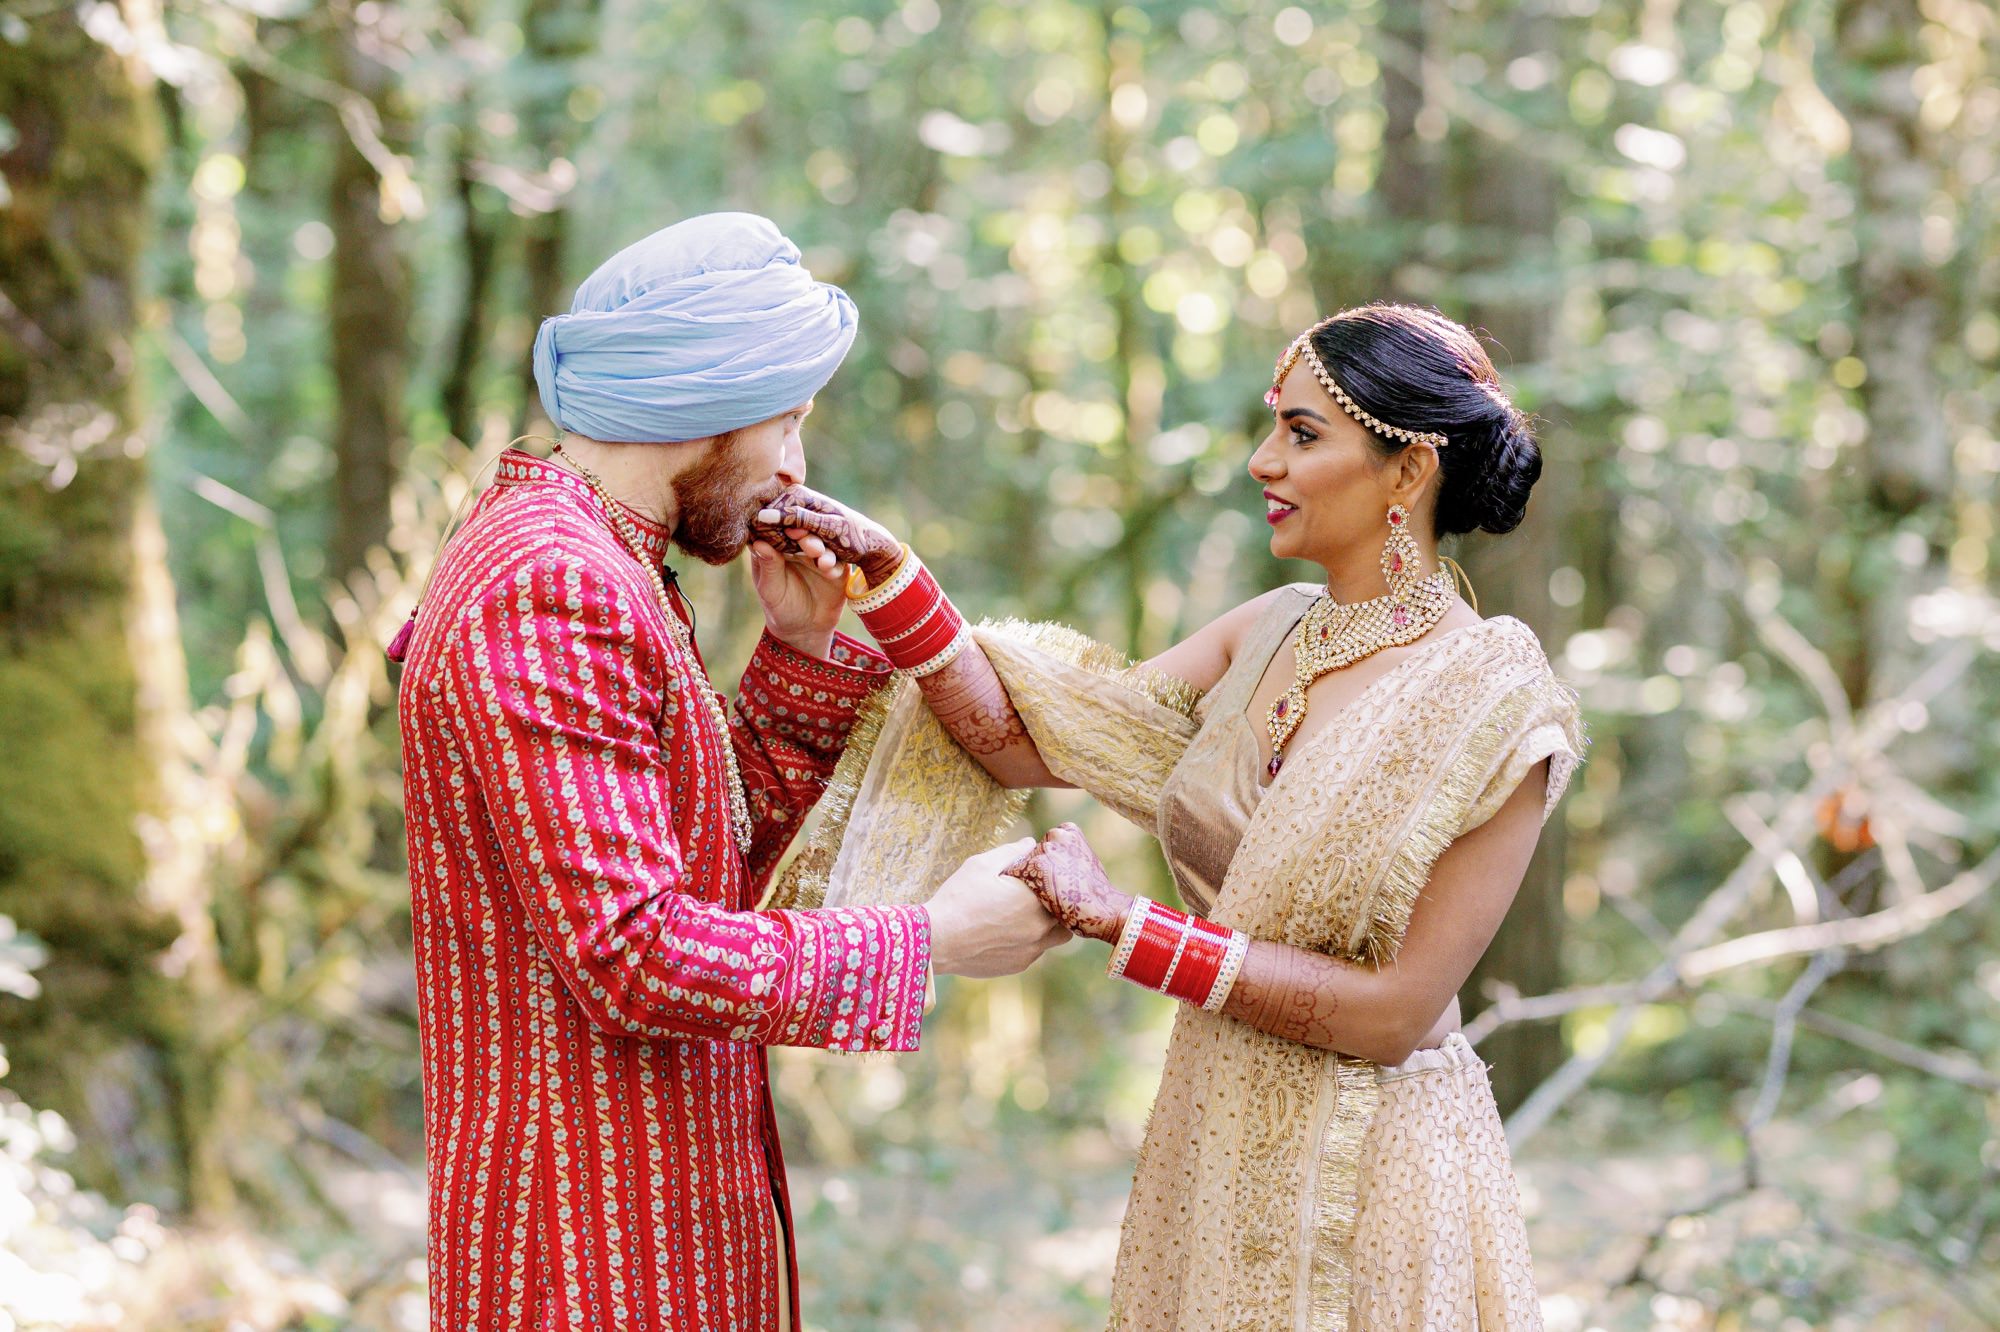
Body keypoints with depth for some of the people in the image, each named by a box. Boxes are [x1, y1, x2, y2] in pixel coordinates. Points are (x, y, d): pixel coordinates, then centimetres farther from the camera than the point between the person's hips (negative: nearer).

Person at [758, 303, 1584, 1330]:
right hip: (1214, 1154, 6)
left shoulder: (1498, 703, -16)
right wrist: (883, 571, -10)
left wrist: (1128, 928, -20)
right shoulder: (1271, 637, 3)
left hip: (1368, 1177, -6)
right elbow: (1023, 742, 0)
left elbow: (1398, 1011, -19)